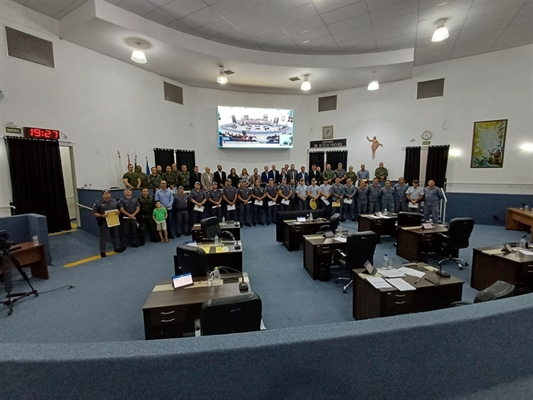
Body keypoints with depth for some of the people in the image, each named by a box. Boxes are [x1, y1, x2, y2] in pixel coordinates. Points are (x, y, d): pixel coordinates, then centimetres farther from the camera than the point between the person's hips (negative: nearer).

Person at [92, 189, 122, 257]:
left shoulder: (114, 201, 5)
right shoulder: (98, 202, -9)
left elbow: (118, 209, 17)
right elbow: (94, 213, -8)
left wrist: (118, 212, -6)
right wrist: (101, 215, -23)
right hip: (103, 222, -4)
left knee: (115, 235, 15)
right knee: (104, 237, 1)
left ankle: (117, 247, 28)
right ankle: (102, 251, 12)